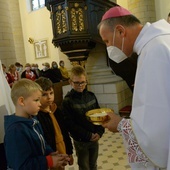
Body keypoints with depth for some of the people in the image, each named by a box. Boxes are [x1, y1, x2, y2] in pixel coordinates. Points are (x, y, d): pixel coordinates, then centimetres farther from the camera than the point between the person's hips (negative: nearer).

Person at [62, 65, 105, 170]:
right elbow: (70, 124, -17)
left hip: (95, 138, 4)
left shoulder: (91, 96, -2)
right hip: (80, 141, -3)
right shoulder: (68, 101, -15)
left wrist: (100, 132, -10)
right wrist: (88, 135, -18)